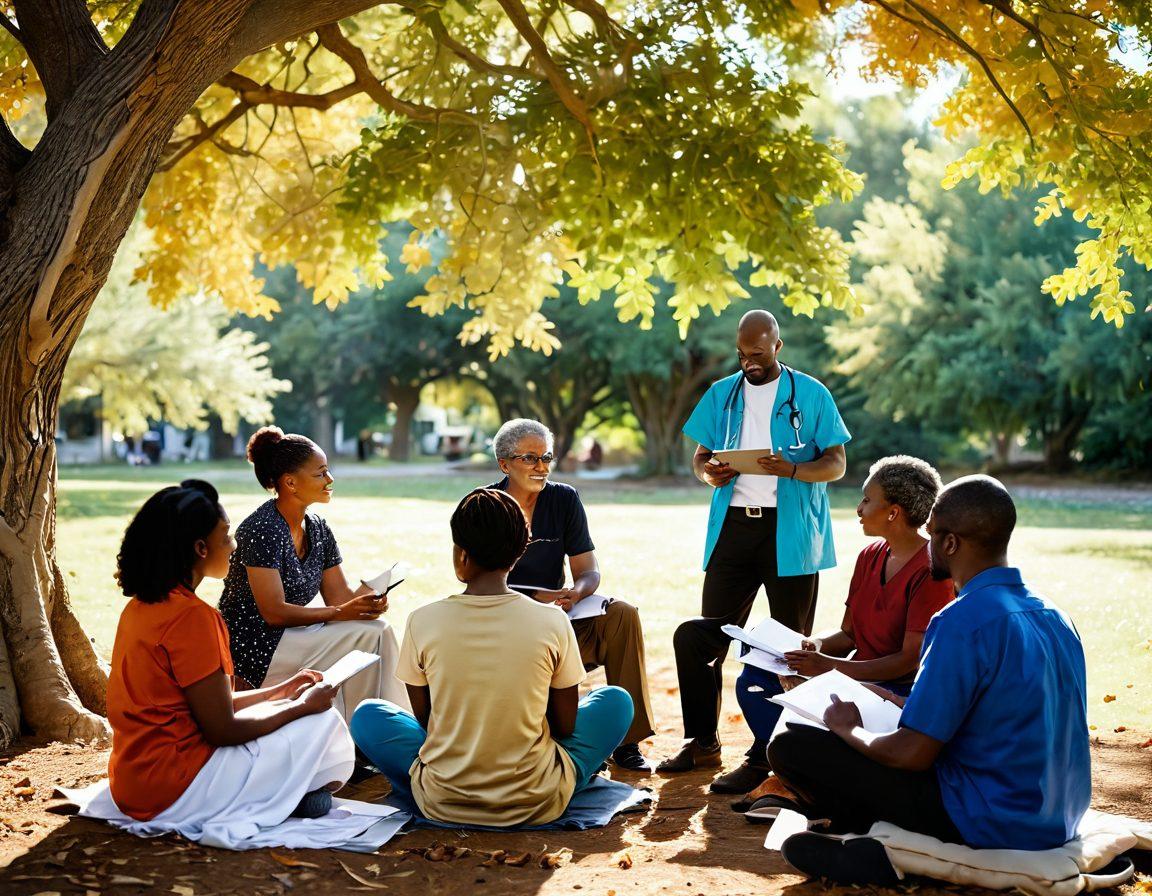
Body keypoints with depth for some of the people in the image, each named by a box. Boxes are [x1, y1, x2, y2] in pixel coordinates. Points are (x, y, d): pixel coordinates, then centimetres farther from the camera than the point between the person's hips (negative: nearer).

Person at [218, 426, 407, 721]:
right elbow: (274, 613, -22)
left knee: (379, 631, -10)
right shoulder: (261, 530, -18)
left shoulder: (318, 529, 7)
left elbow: (341, 596, 5)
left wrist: (368, 596, -17)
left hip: (291, 636, 8)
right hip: (254, 649, -8)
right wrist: (340, 613, -24)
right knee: (370, 634, -18)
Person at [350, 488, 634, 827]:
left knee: (367, 715, 25)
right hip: (538, 803, -1)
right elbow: (565, 726, -1)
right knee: (616, 699, 19)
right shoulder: (553, 623, -10)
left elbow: (423, 719, 3)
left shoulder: (423, 622, -9)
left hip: (442, 803, 1)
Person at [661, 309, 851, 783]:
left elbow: (836, 463, -1)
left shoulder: (811, 394, 1)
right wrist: (708, 473, -9)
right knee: (702, 635, 3)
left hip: (790, 531, -3)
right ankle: (702, 742, 17)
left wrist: (792, 470, -21)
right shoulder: (721, 394, 12)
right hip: (733, 526, 3)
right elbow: (699, 456, 16)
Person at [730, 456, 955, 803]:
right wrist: (817, 645, -10)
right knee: (754, 680, -4)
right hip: (859, 679, 8)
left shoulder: (932, 571, -16)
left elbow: (912, 660, -20)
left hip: (903, 690, -8)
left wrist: (831, 666, -25)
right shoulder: (870, 557, 10)